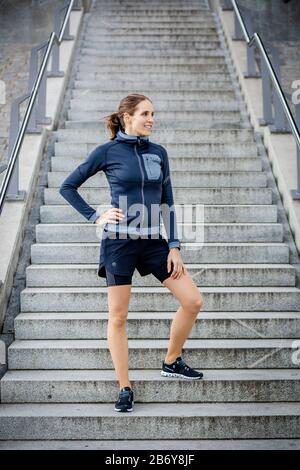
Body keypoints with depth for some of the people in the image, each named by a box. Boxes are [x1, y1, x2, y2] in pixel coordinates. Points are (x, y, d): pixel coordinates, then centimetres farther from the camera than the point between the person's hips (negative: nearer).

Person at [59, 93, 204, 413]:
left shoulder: (158, 152, 9)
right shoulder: (107, 151, -3)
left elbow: (167, 203, 9)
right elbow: (67, 187, 4)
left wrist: (174, 247, 3)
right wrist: (95, 217, -5)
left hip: (153, 241, 4)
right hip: (119, 242, -4)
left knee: (193, 301, 0)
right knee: (118, 317, 3)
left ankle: (172, 362, 22)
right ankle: (124, 389, 18)